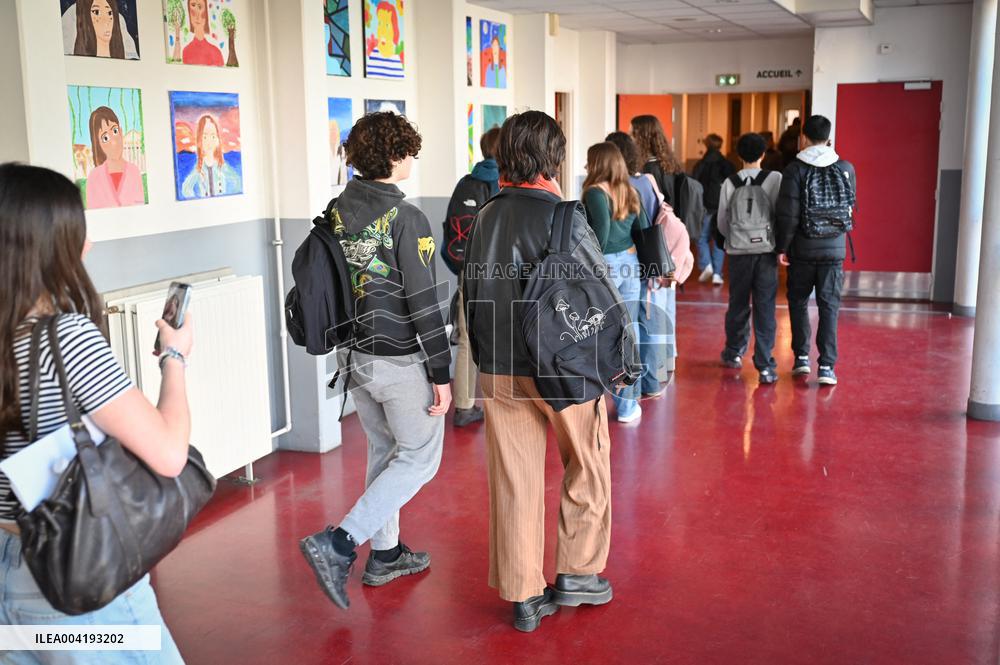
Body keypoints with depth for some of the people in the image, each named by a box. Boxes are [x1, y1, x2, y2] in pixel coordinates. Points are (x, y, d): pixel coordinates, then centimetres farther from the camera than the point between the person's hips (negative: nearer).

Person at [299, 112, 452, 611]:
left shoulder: (336, 212, 2)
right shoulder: (405, 219, -19)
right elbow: (423, 303, -19)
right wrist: (441, 374, -13)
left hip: (354, 354, 8)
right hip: (400, 360, -7)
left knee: (383, 449, 21)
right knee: (419, 457, 7)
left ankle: (385, 554, 31)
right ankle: (338, 545, -2)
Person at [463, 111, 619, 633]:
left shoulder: (485, 219, 1)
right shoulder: (564, 217, -14)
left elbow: (471, 297, 9)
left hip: (499, 373, 4)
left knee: (514, 482, 10)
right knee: (587, 470, 17)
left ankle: (524, 598, 20)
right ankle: (577, 575, 27)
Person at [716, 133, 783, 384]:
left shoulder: (729, 183, 1)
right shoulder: (775, 179, -5)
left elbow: (722, 222, 7)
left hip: (739, 251, 2)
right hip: (766, 250, -2)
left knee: (738, 304, 15)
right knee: (765, 308, 0)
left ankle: (734, 352, 31)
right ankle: (765, 366, -2)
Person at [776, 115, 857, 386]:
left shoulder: (795, 169, -8)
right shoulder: (846, 168, 0)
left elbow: (788, 213, -11)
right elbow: (851, 207, 11)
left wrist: (782, 247, -4)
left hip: (802, 249, -1)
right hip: (835, 249, 1)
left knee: (798, 302, 15)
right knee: (830, 307, 4)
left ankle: (802, 357, 17)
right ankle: (826, 366, 0)